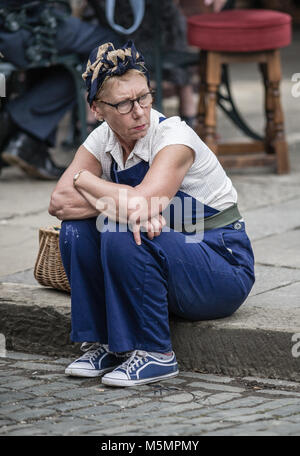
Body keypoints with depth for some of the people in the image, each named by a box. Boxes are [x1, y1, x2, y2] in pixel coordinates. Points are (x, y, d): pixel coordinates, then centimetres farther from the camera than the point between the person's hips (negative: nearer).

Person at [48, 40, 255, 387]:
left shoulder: (174, 136, -20)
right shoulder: (102, 141, -2)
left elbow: (143, 201, -35)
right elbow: (58, 202, -15)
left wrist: (86, 180, -17)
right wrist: (123, 206, -29)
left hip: (224, 264, -6)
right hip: (161, 258, 6)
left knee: (123, 234, -30)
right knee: (78, 227, -14)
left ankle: (154, 354, -18)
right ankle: (104, 345, -5)